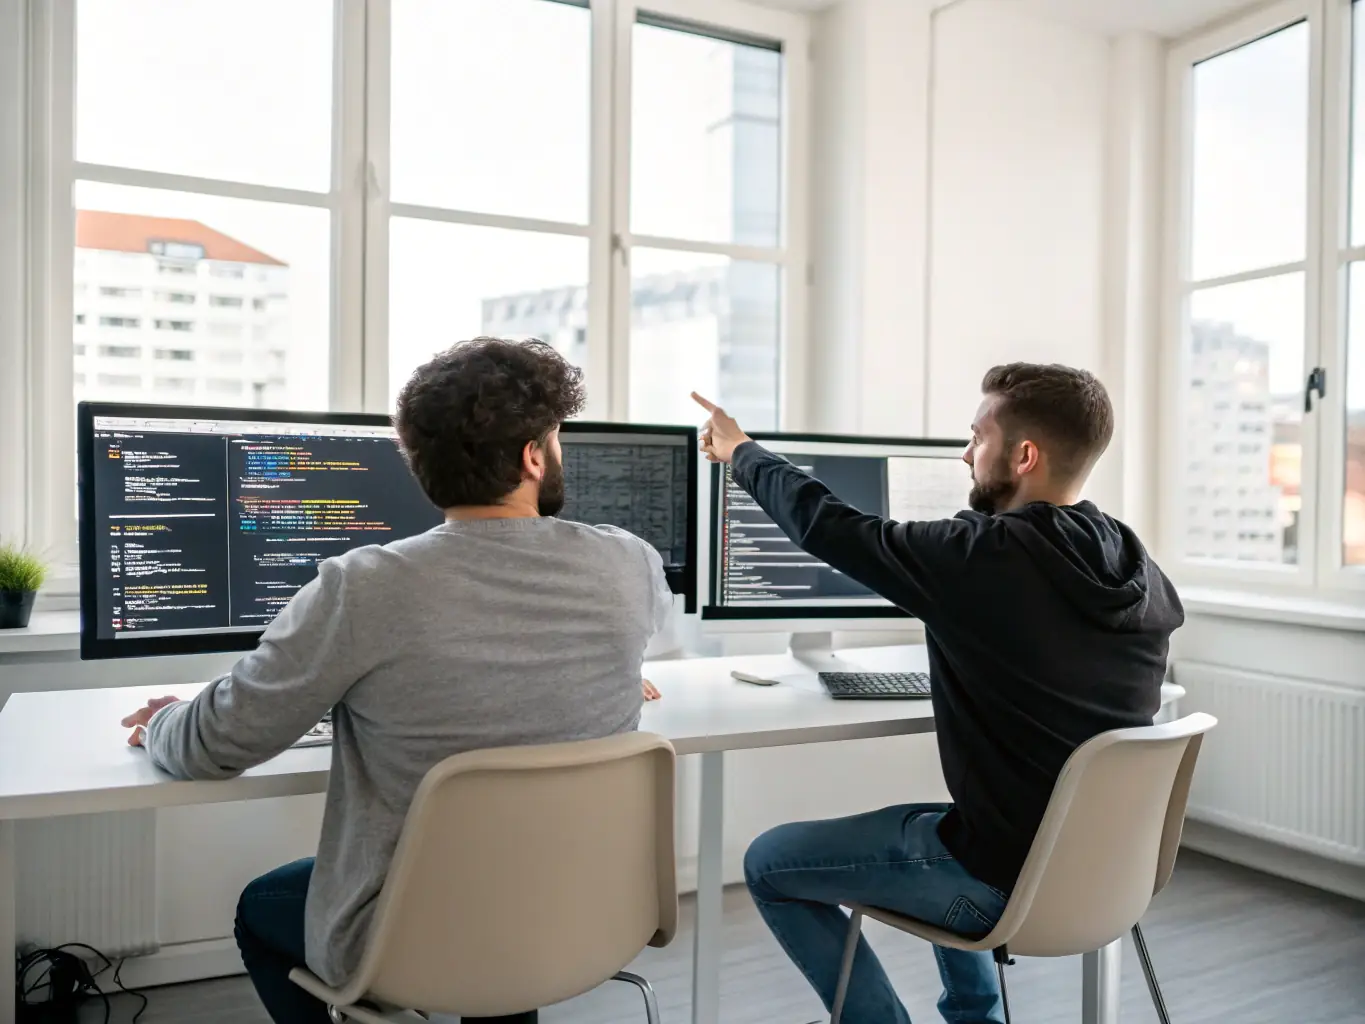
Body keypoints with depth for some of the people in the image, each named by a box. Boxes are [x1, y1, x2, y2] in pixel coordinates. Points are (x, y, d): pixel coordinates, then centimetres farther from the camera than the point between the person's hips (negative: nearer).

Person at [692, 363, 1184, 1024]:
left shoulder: (983, 555, -23)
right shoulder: (1144, 576, -2)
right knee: (932, 824, 37)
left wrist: (740, 453, 4)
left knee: (768, 863, 8)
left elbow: (830, 529, -12)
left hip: (1011, 877, -8)